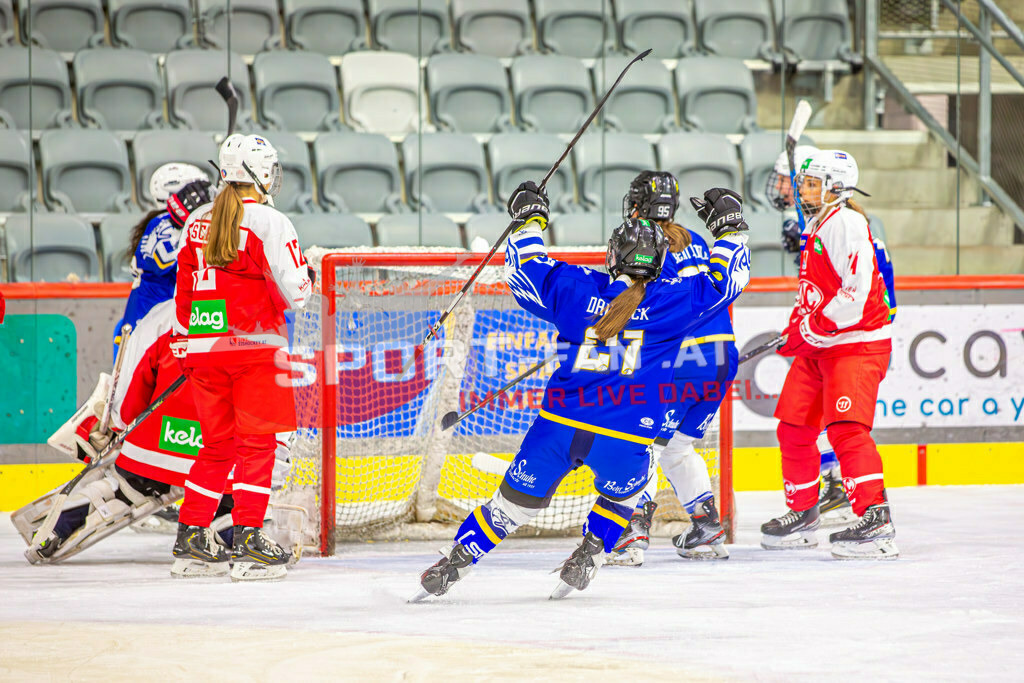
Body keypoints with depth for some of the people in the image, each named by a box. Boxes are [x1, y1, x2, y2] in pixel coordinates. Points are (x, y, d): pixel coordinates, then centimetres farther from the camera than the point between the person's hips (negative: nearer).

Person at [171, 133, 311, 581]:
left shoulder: (198, 221, 9)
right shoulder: (269, 223, -10)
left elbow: (185, 287, 14)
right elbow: (294, 292, -11)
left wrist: (186, 343, 23)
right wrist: (306, 278, 11)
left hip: (203, 345, 6)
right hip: (253, 344, -6)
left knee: (218, 443, 14)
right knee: (257, 443, -2)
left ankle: (191, 543, 14)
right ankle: (248, 542, -10)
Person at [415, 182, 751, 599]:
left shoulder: (576, 290, 0)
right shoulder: (671, 303, -4)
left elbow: (524, 270, 13)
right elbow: (726, 278, 8)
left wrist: (529, 220, 27)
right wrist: (729, 226, 23)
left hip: (560, 425, 1)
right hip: (624, 439, -1)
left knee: (517, 500, 15)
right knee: (620, 494, 30)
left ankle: (455, 562, 13)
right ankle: (589, 557, 16)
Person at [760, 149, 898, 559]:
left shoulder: (846, 223, -15)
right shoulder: (816, 226, 18)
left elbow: (857, 291, -23)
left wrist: (810, 327, -21)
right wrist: (796, 329, 14)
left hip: (858, 344, -10)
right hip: (819, 347, 10)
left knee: (846, 429, -22)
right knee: (793, 428, 11)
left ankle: (876, 521, -26)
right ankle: (802, 515, 26)